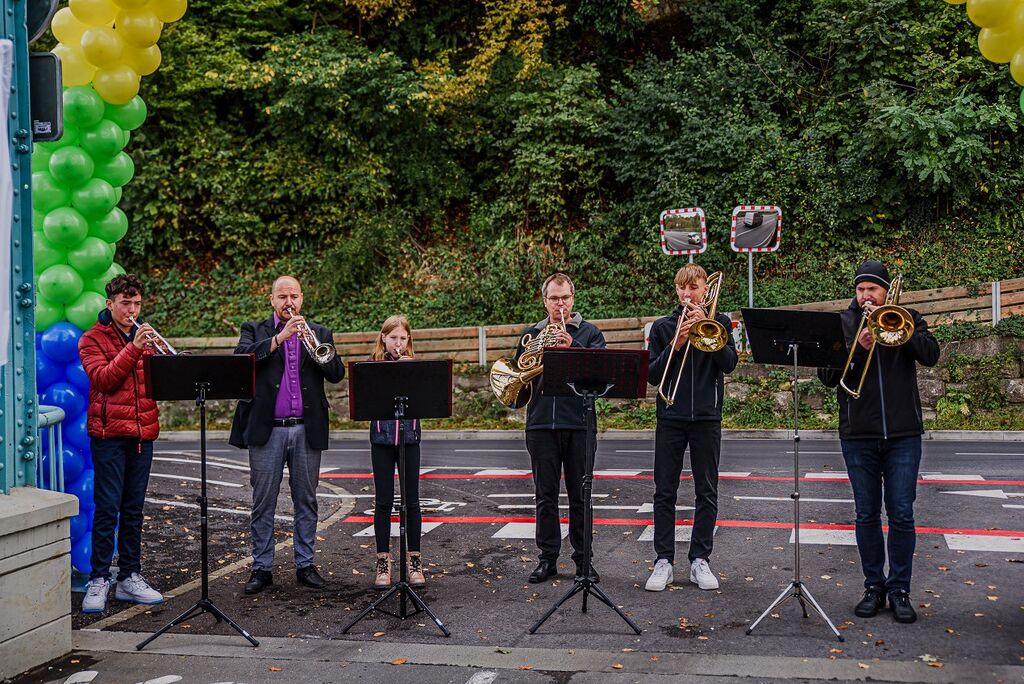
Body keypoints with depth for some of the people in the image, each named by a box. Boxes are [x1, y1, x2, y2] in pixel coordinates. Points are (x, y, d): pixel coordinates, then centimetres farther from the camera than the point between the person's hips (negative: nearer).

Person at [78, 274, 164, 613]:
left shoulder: (144, 336, 17)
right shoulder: (93, 339, 1)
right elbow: (103, 378, -16)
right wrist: (133, 348, -24)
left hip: (142, 432, 5)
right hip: (109, 433, -5)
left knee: (133, 509, 9)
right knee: (107, 508, -6)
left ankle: (130, 577, 14)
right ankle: (98, 580, 1)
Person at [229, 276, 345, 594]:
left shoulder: (319, 333, 11)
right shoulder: (254, 330, 8)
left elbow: (337, 373, -2)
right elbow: (242, 358, -13)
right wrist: (279, 337, -19)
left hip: (307, 430, 2)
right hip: (266, 430, -1)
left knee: (306, 501, 8)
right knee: (263, 503, 3)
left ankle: (305, 564, 18)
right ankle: (261, 567, 12)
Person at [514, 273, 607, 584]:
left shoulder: (589, 332, 7)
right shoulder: (532, 334, 13)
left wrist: (571, 348, -20)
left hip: (579, 423, -1)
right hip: (541, 424, 2)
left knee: (579, 495, 4)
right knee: (546, 496, 5)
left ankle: (583, 558, 14)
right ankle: (548, 558, 14)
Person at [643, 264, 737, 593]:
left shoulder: (719, 323, 7)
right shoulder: (662, 327, 7)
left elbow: (729, 363, -7)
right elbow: (652, 375, 0)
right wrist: (675, 344, -14)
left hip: (707, 417, 0)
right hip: (670, 418, 0)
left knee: (707, 492, 4)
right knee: (664, 492, 1)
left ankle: (700, 560, 13)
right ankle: (663, 561, 7)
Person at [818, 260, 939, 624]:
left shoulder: (906, 318, 8)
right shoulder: (842, 323, 7)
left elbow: (930, 354, -9)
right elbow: (827, 376, -3)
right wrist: (857, 347, -17)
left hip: (903, 433, 0)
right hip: (858, 435, 1)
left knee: (901, 515, 0)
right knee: (866, 515, 7)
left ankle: (900, 589, 11)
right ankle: (874, 586, 19)